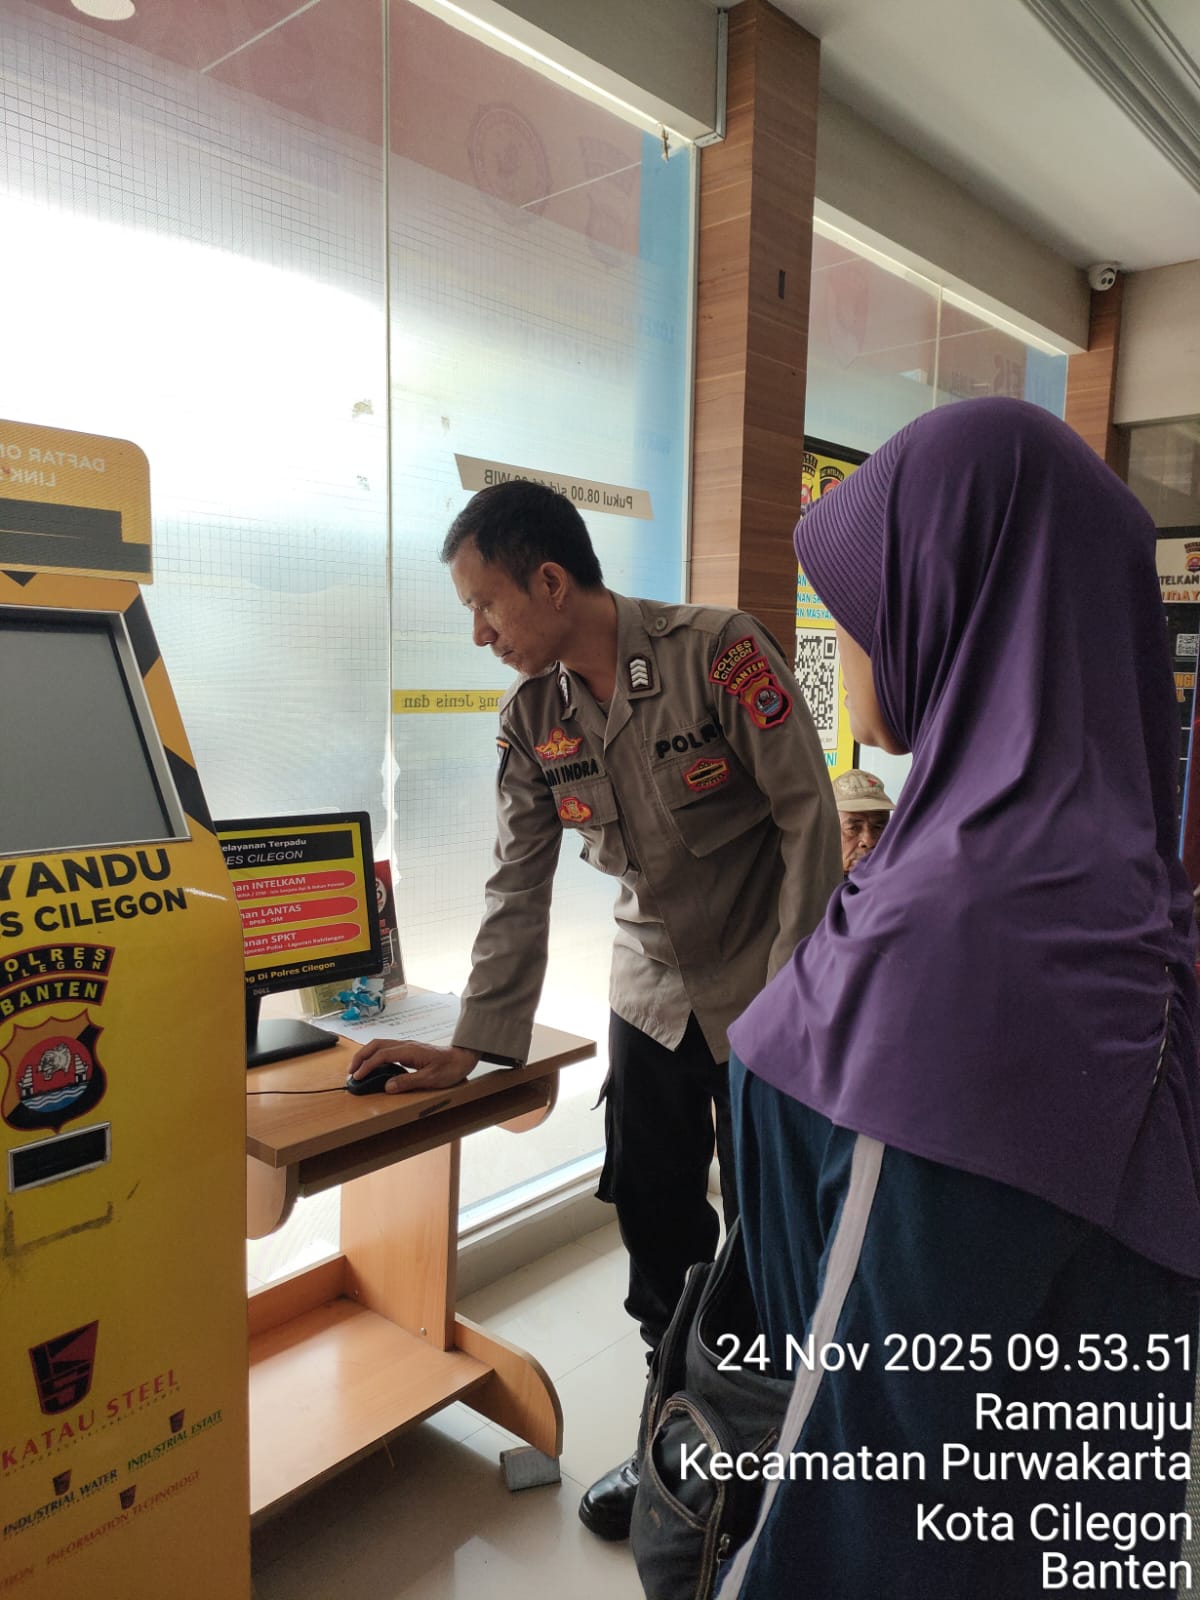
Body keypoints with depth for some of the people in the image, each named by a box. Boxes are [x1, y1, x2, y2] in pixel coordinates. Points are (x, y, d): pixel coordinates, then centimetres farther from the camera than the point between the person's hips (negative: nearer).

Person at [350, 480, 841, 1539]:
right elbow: (519, 888, 0)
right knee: (654, 1216, 11)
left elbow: (808, 814, -16)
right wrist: (471, 1048, -3)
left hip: (761, 995, -4)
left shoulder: (719, 651, -19)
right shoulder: (531, 718, -2)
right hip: (651, 993, 5)